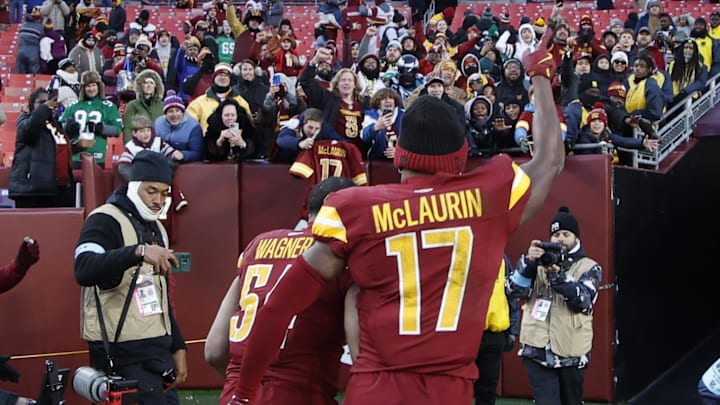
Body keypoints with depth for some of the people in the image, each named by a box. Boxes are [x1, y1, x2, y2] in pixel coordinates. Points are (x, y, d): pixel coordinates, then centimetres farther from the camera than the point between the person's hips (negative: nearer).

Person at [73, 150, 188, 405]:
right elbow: (84, 271, -30)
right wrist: (139, 251, -41)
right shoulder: (105, 220, -10)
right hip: (121, 353, -8)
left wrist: (177, 347, 18)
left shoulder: (157, 229, 17)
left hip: (158, 348, 8)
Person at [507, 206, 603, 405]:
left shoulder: (590, 268, 6)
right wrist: (528, 262, -18)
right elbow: (516, 290, -3)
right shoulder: (540, 262, 11)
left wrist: (557, 275, -24)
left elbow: (583, 302, -11)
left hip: (571, 353, 0)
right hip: (537, 351, 0)